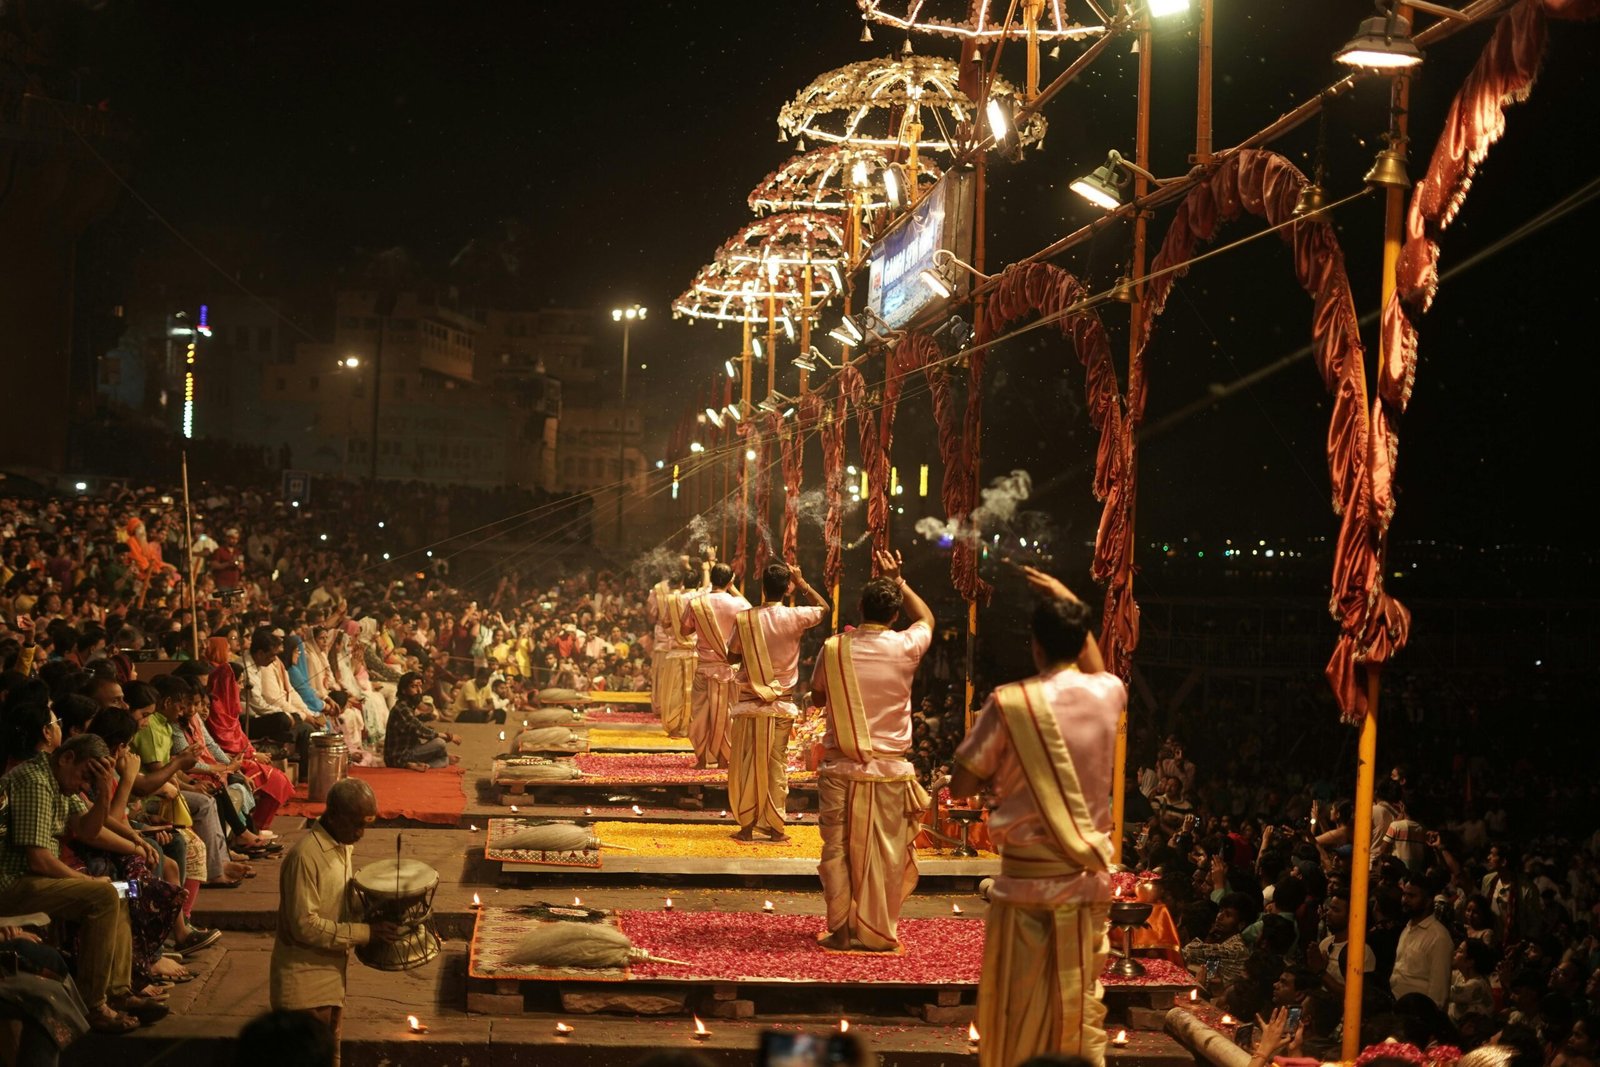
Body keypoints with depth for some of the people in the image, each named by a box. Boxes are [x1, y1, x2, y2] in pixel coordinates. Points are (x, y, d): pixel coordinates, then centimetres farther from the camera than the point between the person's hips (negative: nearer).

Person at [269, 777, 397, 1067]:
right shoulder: (305, 855, -23)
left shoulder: (343, 845, 6)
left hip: (331, 975, 9)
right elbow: (305, 925, -24)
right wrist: (365, 932, -23)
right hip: (304, 981, -9)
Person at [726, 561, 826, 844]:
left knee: (746, 765, 7)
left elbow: (732, 657, 1)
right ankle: (775, 827, 11)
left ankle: (747, 826, 8)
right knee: (777, 765, 8)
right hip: (780, 705, 1)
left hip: (749, 704, -1)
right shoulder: (795, 618, -9)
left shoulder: (744, 619, -10)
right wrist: (802, 583, 15)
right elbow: (824, 608, 12)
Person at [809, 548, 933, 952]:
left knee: (838, 850, 9)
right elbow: (926, 618, 15)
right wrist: (898, 581, 20)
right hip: (888, 771, -1)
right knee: (885, 854, 7)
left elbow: (816, 697, 9)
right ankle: (879, 932, 12)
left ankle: (840, 930, 13)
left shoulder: (834, 648, -7)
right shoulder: (905, 648, -9)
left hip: (840, 769, 1)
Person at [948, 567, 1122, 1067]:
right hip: (1088, 879, 3)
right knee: (1083, 1011, 8)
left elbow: (961, 785, -4)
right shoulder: (1107, 695, 0)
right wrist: (1071, 603, 30)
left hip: (1026, 878, -3)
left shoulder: (1010, 703, -11)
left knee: (1018, 1016, 6)